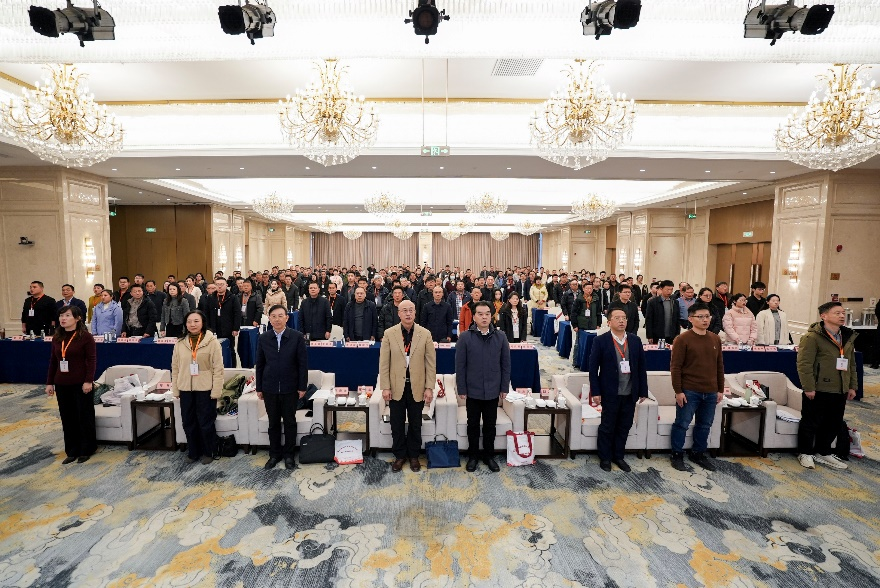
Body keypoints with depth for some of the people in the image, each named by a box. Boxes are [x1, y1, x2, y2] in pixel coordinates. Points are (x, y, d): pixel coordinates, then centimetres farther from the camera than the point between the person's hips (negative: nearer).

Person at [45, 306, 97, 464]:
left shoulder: (85, 337, -10)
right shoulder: (57, 338, 7)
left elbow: (92, 360, -12)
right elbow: (53, 361, 12)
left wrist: (88, 381, -17)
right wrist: (49, 383, 10)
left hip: (80, 384, -6)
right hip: (62, 384, 6)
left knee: (84, 416, 5)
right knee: (67, 418, 12)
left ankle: (86, 450, 19)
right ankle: (72, 451, 24)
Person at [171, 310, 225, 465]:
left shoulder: (212, 341, -10)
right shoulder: (180, 342, 4)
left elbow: (218, 368, -11)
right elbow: (175, 367, 8)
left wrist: (216, 391, -13)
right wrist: (175, 389, 5)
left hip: (205, 389, -4)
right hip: (186, 389, 4)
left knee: (206, 423, 6)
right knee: (188, 423, 14)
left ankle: (208, 453, 24)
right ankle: (193, 452, 31)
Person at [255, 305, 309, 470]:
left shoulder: (297, 337, -8)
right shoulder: (263, 338, 1)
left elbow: (303, 363, -5)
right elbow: (259, 364, 6)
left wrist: (302, 387, -6)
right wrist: (259, 388, 5)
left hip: (290, 388, -2)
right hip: (270, 388, 2)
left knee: (290, 422, 10)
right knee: (273, 423, 13)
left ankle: (289, 454, 25)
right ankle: (274, 454, 29)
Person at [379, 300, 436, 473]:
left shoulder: (425, 334, -4)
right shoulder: (389, 333, -3)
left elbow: (431, 363, -3)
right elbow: (384, 362, -3)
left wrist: (429, 387, -6)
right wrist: (385, 387, -6)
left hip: (417, 387, 0)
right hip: (396, 387, 0)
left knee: (415, 424, 13)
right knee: (397, 425, 12)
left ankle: (413, 456, 32)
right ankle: (400, 455, 31)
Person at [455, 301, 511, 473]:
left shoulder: (500, 337, -2)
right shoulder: (465, 337, -8)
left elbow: (505, 364, 3)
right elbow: (460, 365, -6)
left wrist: (504, 387, 2)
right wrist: (461, 389, -6)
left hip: (493, 391, 2)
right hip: (472, 391, -1)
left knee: (490, 426, 15)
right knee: (473, 425, 13)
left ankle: (489, 456, 32)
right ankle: (473, 456, 30)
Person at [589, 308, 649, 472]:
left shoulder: (635, 340, 4)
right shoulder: (601, 341, -8)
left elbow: (641, 367, 7)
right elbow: (593, 368, -7)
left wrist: (643, 391, 6)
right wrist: (595, 391, -11)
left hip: (630, 393, 4)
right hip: (610, 393, -4)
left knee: (624, 427, 15)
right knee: (607, 427, 9)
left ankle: (618, 456, 32)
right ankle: (605, 458, 25)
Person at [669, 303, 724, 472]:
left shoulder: (715, 339, 8)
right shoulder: (683, 339, -10)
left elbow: (720, 366, 14)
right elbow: (675, 367, -11)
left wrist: (720, 389, 12)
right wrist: (678, 391, -14)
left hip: (710, 392, 6)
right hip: (689, 391, -5)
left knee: (705, 425, 15)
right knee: (682, 424, 3)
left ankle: (698, 453, 31)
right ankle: (677, 455, 16)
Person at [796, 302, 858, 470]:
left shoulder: (848, 337, 11)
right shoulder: (812, 337, -15)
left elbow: (852, 364, 19)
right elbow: (804, 364, -17)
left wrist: (852, 386, 15)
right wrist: (809, 388, -19)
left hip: (840, 391, 7)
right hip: (818, 390, -7)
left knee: (834, 424, 16)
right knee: (811, 423, 4)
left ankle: (823, 452, 32)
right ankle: (805, 453, 19)